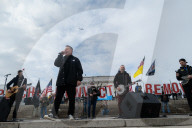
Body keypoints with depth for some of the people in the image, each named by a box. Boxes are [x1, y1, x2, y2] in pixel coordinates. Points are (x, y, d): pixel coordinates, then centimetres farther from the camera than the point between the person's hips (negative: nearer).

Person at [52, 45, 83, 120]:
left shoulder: (75, 60, 12)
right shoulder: (62, 59, 22)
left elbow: (79, 70, 4)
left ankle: (70, 114, 8)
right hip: (61, 82, 3)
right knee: (58, 98, 3)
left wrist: (79, 79, -8)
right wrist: (60, 54, 2)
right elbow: (56, 64, 3)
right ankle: (54, 113, 11)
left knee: (72, 99, 0)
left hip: (71, 82, -2)